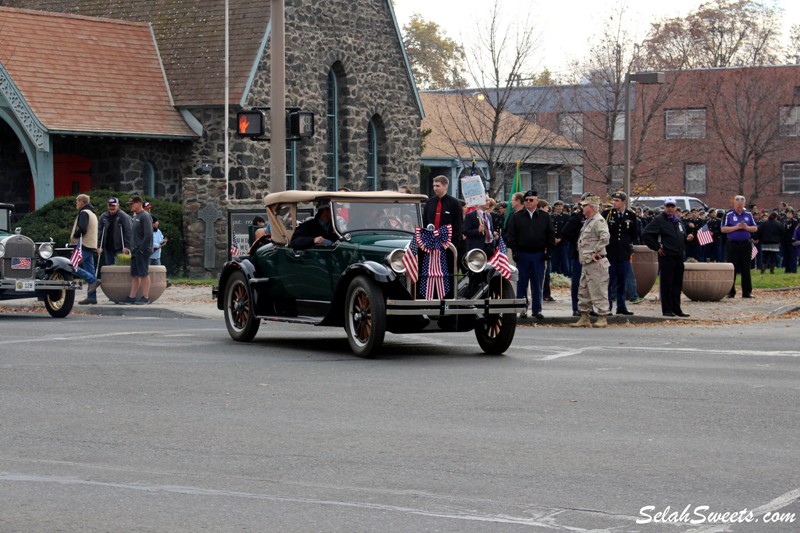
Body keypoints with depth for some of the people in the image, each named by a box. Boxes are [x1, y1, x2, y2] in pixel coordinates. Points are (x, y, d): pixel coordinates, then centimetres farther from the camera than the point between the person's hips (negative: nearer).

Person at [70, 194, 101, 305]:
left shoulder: (84, 213, -8)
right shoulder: (92, 213, 23)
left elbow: (82, 229, -20)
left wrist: (74, 236, -5)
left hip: (83, 246, -10)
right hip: (92, 246, 10)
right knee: (90, 271, 6)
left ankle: (93, 280, -18)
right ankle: (92, 296, 3)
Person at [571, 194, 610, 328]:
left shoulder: (598, 221, -13)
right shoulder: (588, 221, 18)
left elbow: (605, 237, -28)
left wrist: (596, 252, -23)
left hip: (596, 263, -11)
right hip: (586, 262, 11)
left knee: (598, 291, -5)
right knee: (583, 291, 13)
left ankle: (602, 318, 0)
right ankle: (584, 318, 19)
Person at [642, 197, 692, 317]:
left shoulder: (679, 220, 16)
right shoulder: (659, 220, -6)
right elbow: (646, 234, -11)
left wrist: (687, 238, 5)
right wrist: (657, 247, -11)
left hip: (679, 256, 7)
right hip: (666, 257, -7)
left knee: (678, 284, 9)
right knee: (666, 284, -3)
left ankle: (676, 309, 15)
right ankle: (667, 309, 3)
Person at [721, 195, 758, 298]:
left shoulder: (749, 215, 9)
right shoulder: (729, 215, 1)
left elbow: (755, 228, 8)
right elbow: (723, 229, -5)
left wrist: (746, 227, -10)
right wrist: (736, 227, -15)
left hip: (746, 244, 2)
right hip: (732, 245, -2)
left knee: (746, 269, 5)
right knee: (731, 268, -1)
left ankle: (747, 292, 9)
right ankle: (730, 292, 4)